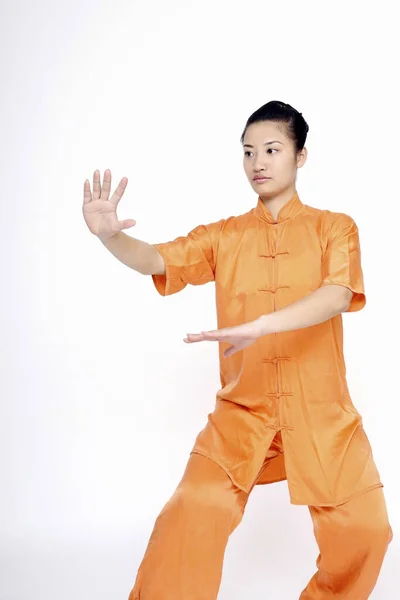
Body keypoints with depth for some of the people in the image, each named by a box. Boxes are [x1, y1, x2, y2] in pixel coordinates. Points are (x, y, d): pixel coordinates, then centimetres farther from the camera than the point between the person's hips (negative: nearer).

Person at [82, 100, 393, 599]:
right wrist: (107, 233, -26)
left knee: (362, 530, -5)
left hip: (322, 413, 0)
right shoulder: (225, 236, 8)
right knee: (191, 515, -18)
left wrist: (262, 325, -33)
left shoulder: (334, 227, 2)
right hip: (241, 412, 1)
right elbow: (156, 261, -4)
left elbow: (338, 295, -16)